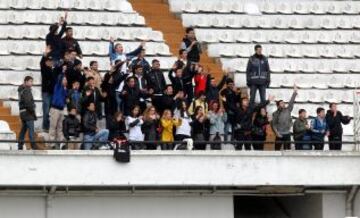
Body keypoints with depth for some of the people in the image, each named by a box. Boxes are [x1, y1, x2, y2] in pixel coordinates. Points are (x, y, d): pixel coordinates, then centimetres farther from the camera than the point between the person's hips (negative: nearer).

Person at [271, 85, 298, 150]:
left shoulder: (288, 110, 5)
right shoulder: (275, 114, -2)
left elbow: (291, 101, 1)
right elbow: (273, 124, -1)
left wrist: (295, 92, -6)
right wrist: (276, 132, -11)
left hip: (287, 134, 3)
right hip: (279, 135, -3)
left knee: (287, 150, 3)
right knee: (277, 150, -2)